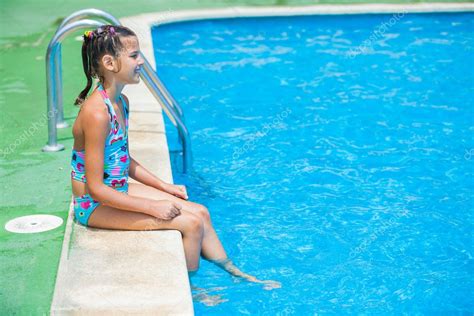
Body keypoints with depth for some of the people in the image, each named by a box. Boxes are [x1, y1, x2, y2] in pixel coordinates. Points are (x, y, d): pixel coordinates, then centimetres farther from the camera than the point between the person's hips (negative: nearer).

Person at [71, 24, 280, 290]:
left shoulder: (122, 102, 4)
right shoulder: (97, 114, -27)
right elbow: (96, 188, -26)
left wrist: (164, 187, 9)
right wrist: (152, 207, -22)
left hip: (118, 190, 9)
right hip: (95, 206, -9)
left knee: (200, 212, 6)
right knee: (191, 223, -12)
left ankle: (235, 273, 23)